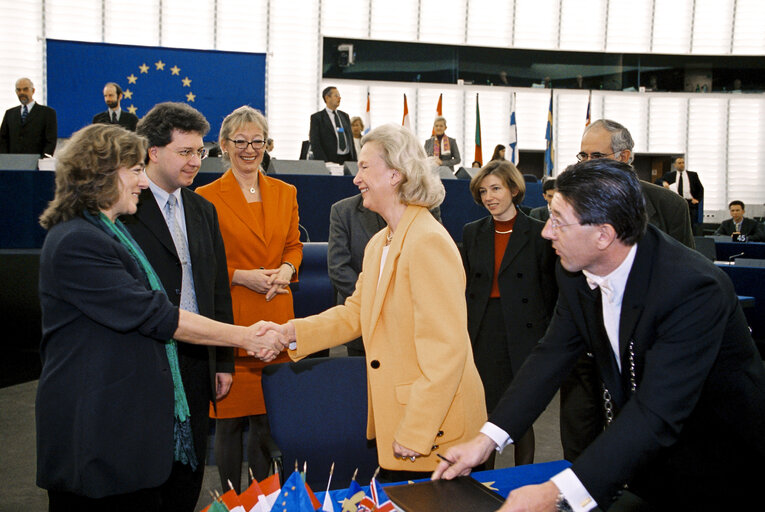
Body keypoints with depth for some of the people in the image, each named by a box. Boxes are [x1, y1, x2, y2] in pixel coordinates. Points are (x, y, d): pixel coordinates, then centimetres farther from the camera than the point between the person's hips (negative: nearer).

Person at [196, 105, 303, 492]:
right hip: (229, 319, -3)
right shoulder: (207, 197, -2)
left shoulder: (285, 193, 11)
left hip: (275, 318, 4)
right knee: (230, 418, 4)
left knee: (268, 416, 9)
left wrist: (286, 269, -4)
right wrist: (241, 276, -13)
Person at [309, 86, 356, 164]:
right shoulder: (316, 117, 0)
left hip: (348, 159, 5)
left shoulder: (345, 116, 17)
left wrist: (354, 162, 7)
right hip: (330, 160, -4)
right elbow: (315, 144, -6)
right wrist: (325, 163, -16)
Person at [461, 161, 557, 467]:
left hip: (521, 337, -3)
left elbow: (549, 292, 1)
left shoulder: (537, 234, 0)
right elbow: (464, 286, 12)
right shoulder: (472, 233, 10)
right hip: (480, 336, 3)